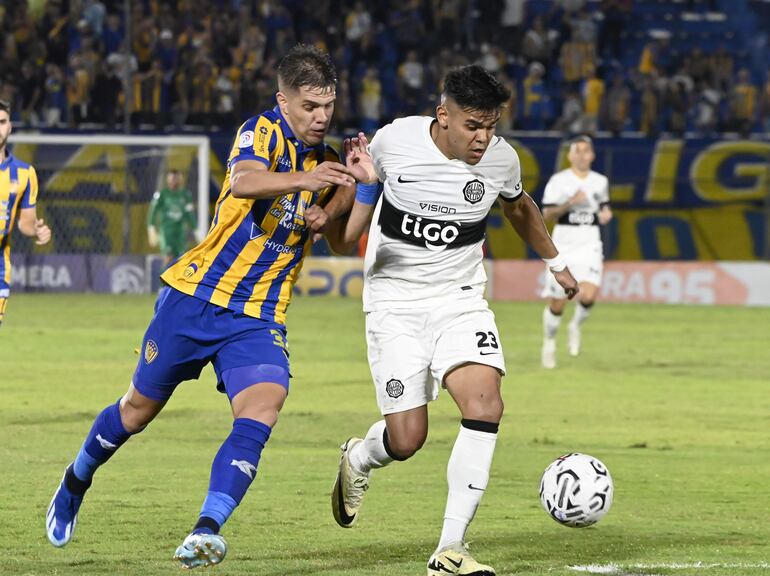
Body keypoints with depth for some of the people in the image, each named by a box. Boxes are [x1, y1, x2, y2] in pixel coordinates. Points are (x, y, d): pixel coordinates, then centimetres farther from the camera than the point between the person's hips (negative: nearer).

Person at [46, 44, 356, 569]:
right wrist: (303, 179, -54)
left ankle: (207, 530, -28)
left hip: (260, 317, 4)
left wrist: (327, 215, -8)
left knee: (262, 408, -22)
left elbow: (339, 235, 16)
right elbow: (244, 181, -36)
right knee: (139, 409, 10)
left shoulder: (325, 160, 6)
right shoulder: (263, 132, -14)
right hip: (195, 296, -4)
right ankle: (76, 482, 38)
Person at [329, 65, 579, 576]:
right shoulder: (395, 141, -13)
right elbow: (348, 235, 3)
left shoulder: (501, 158, -6)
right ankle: (357, 460, 32)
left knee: (486, 407, -22)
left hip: (461, 302, 2)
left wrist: (556, 262, 32)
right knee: (407, 438, -9)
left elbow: (519, 207, 20)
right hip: (395, 303, -2)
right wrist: (363, 183, -20)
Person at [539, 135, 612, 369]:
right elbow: (547, 213, -9)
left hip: (589, 244, 2)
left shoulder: (600, 181, 8)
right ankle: (549, 343, 28)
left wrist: (605, 213, 2)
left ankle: (576, 327, 11)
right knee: (557, 304, 3)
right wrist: (570, 203, -24)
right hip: (563, 243, -2)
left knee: (588, 295, -21)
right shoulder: (558, 181, -4)